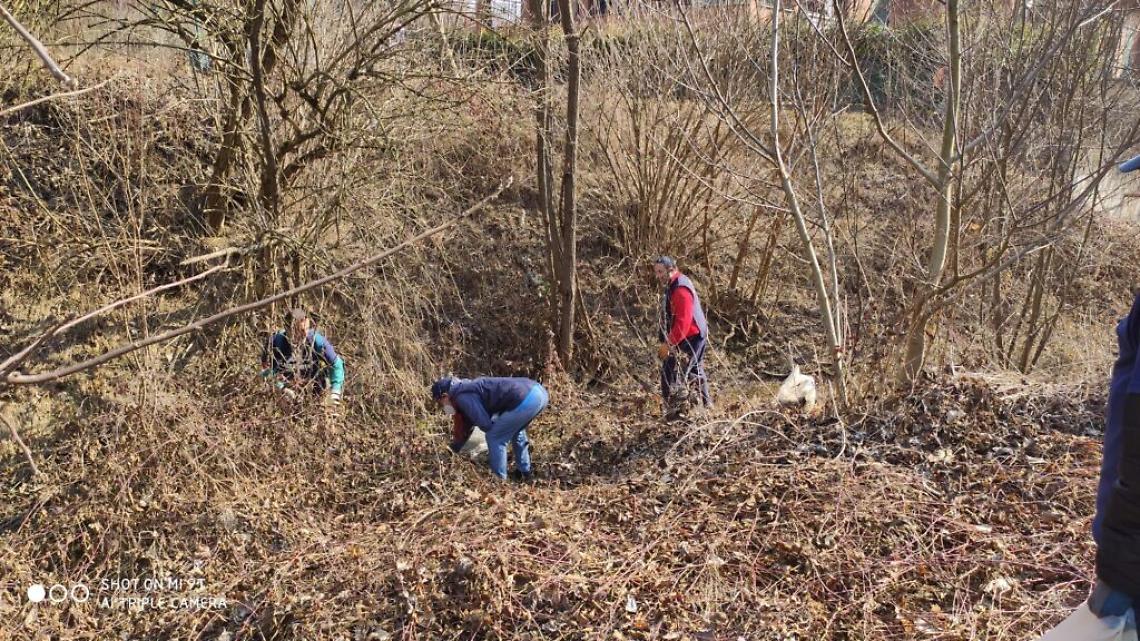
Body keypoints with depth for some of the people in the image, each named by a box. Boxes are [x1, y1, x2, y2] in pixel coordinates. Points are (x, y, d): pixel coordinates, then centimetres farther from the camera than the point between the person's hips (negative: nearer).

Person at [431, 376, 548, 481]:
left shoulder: (462, 397, -2)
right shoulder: (468, 389, 28)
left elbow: (485, 424, -7)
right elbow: (466, 426, 40)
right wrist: (453, 451, 49)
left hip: (527, 400, -10)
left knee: (494, 437, 6)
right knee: (515, 430, 34)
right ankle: (525, 473, 42)